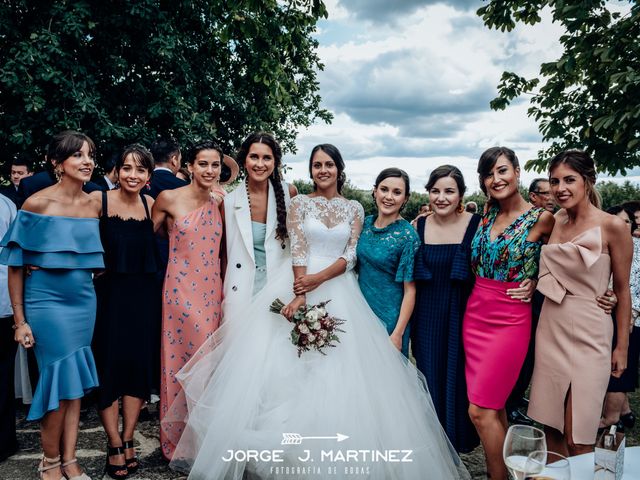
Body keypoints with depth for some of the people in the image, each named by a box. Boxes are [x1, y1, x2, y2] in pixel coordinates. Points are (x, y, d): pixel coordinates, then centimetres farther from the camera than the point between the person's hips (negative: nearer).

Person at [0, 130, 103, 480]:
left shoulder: (94, 206, 3)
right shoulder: (37, 203, -11)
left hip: (84, 302, 5)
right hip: (47, 302, -5)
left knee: (76, 381, 10)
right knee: (59, 379, 1)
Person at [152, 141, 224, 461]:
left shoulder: (220, 203, 4)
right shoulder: (169, 199, -6)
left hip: (211, 292, 4)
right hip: (180, 290, -3)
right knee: (180, 360, 5)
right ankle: (177, 439, 24)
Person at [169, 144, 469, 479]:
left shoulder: (354, 209, 9)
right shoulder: (299, 204, 5)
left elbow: (351, 255, 0)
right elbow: (297, 249, -6)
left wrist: (318, 278, -16)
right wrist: (300, 295, -19)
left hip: (339, 292, 1)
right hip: (300, 285, -1)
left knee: (338, 371, 0)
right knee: (288, 363, -4)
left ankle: (335, 449, 15)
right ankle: (287, 446, 10)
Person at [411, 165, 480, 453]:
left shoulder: (476, 224, -8)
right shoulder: (418, 227, 0)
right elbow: (408, 274, 7)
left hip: (461, 314, -2)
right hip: (428, 316, 2)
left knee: (458, 376, 9)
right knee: (430, 375, 12)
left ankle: (459, 438, 32)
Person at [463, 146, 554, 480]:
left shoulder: (541, 219, -8)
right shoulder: (487, 213, 7)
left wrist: (536, 281, -5)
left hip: (510, 320, -5)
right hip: (475, 314, 5)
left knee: (480, 410, -6)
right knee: (494, 404, 14)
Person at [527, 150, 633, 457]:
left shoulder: (613, 227, -9)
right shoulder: (555, 222, 6)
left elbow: (622, 291, -3)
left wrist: (622, 346, -1)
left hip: (588, 335, -5)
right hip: (550, 329, 5)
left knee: (577, 442, 0)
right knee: (550, 428, 13)